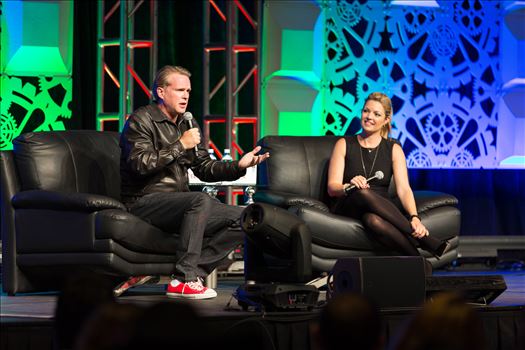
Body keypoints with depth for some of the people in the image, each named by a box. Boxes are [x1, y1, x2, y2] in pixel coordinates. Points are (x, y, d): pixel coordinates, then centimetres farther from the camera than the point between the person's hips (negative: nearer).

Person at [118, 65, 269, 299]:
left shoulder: (187, 124, 19)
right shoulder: (141, 120, -4)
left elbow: (204, 168, 18)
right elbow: (141, 164, -19)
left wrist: (238, 166, 1)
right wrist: (180, 146, -16)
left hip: (178, 202, 8)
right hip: (145, 201, -8)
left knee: (243, 219, -7)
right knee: (201, 200, -35)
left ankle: (190, 273, -20)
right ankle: (184, 280, -32)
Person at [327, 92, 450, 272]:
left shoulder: (393, 149, 8)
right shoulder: (344, 144, 6)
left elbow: (404, 189, -6)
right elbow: (332, 188, -3)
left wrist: (414, 217, -26)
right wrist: (348, 187, -27)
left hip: (380, 211, 1)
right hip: (348, 209, -1)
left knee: (373, 220, -39)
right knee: (364, 194, -38)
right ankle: (423, 240, -40)